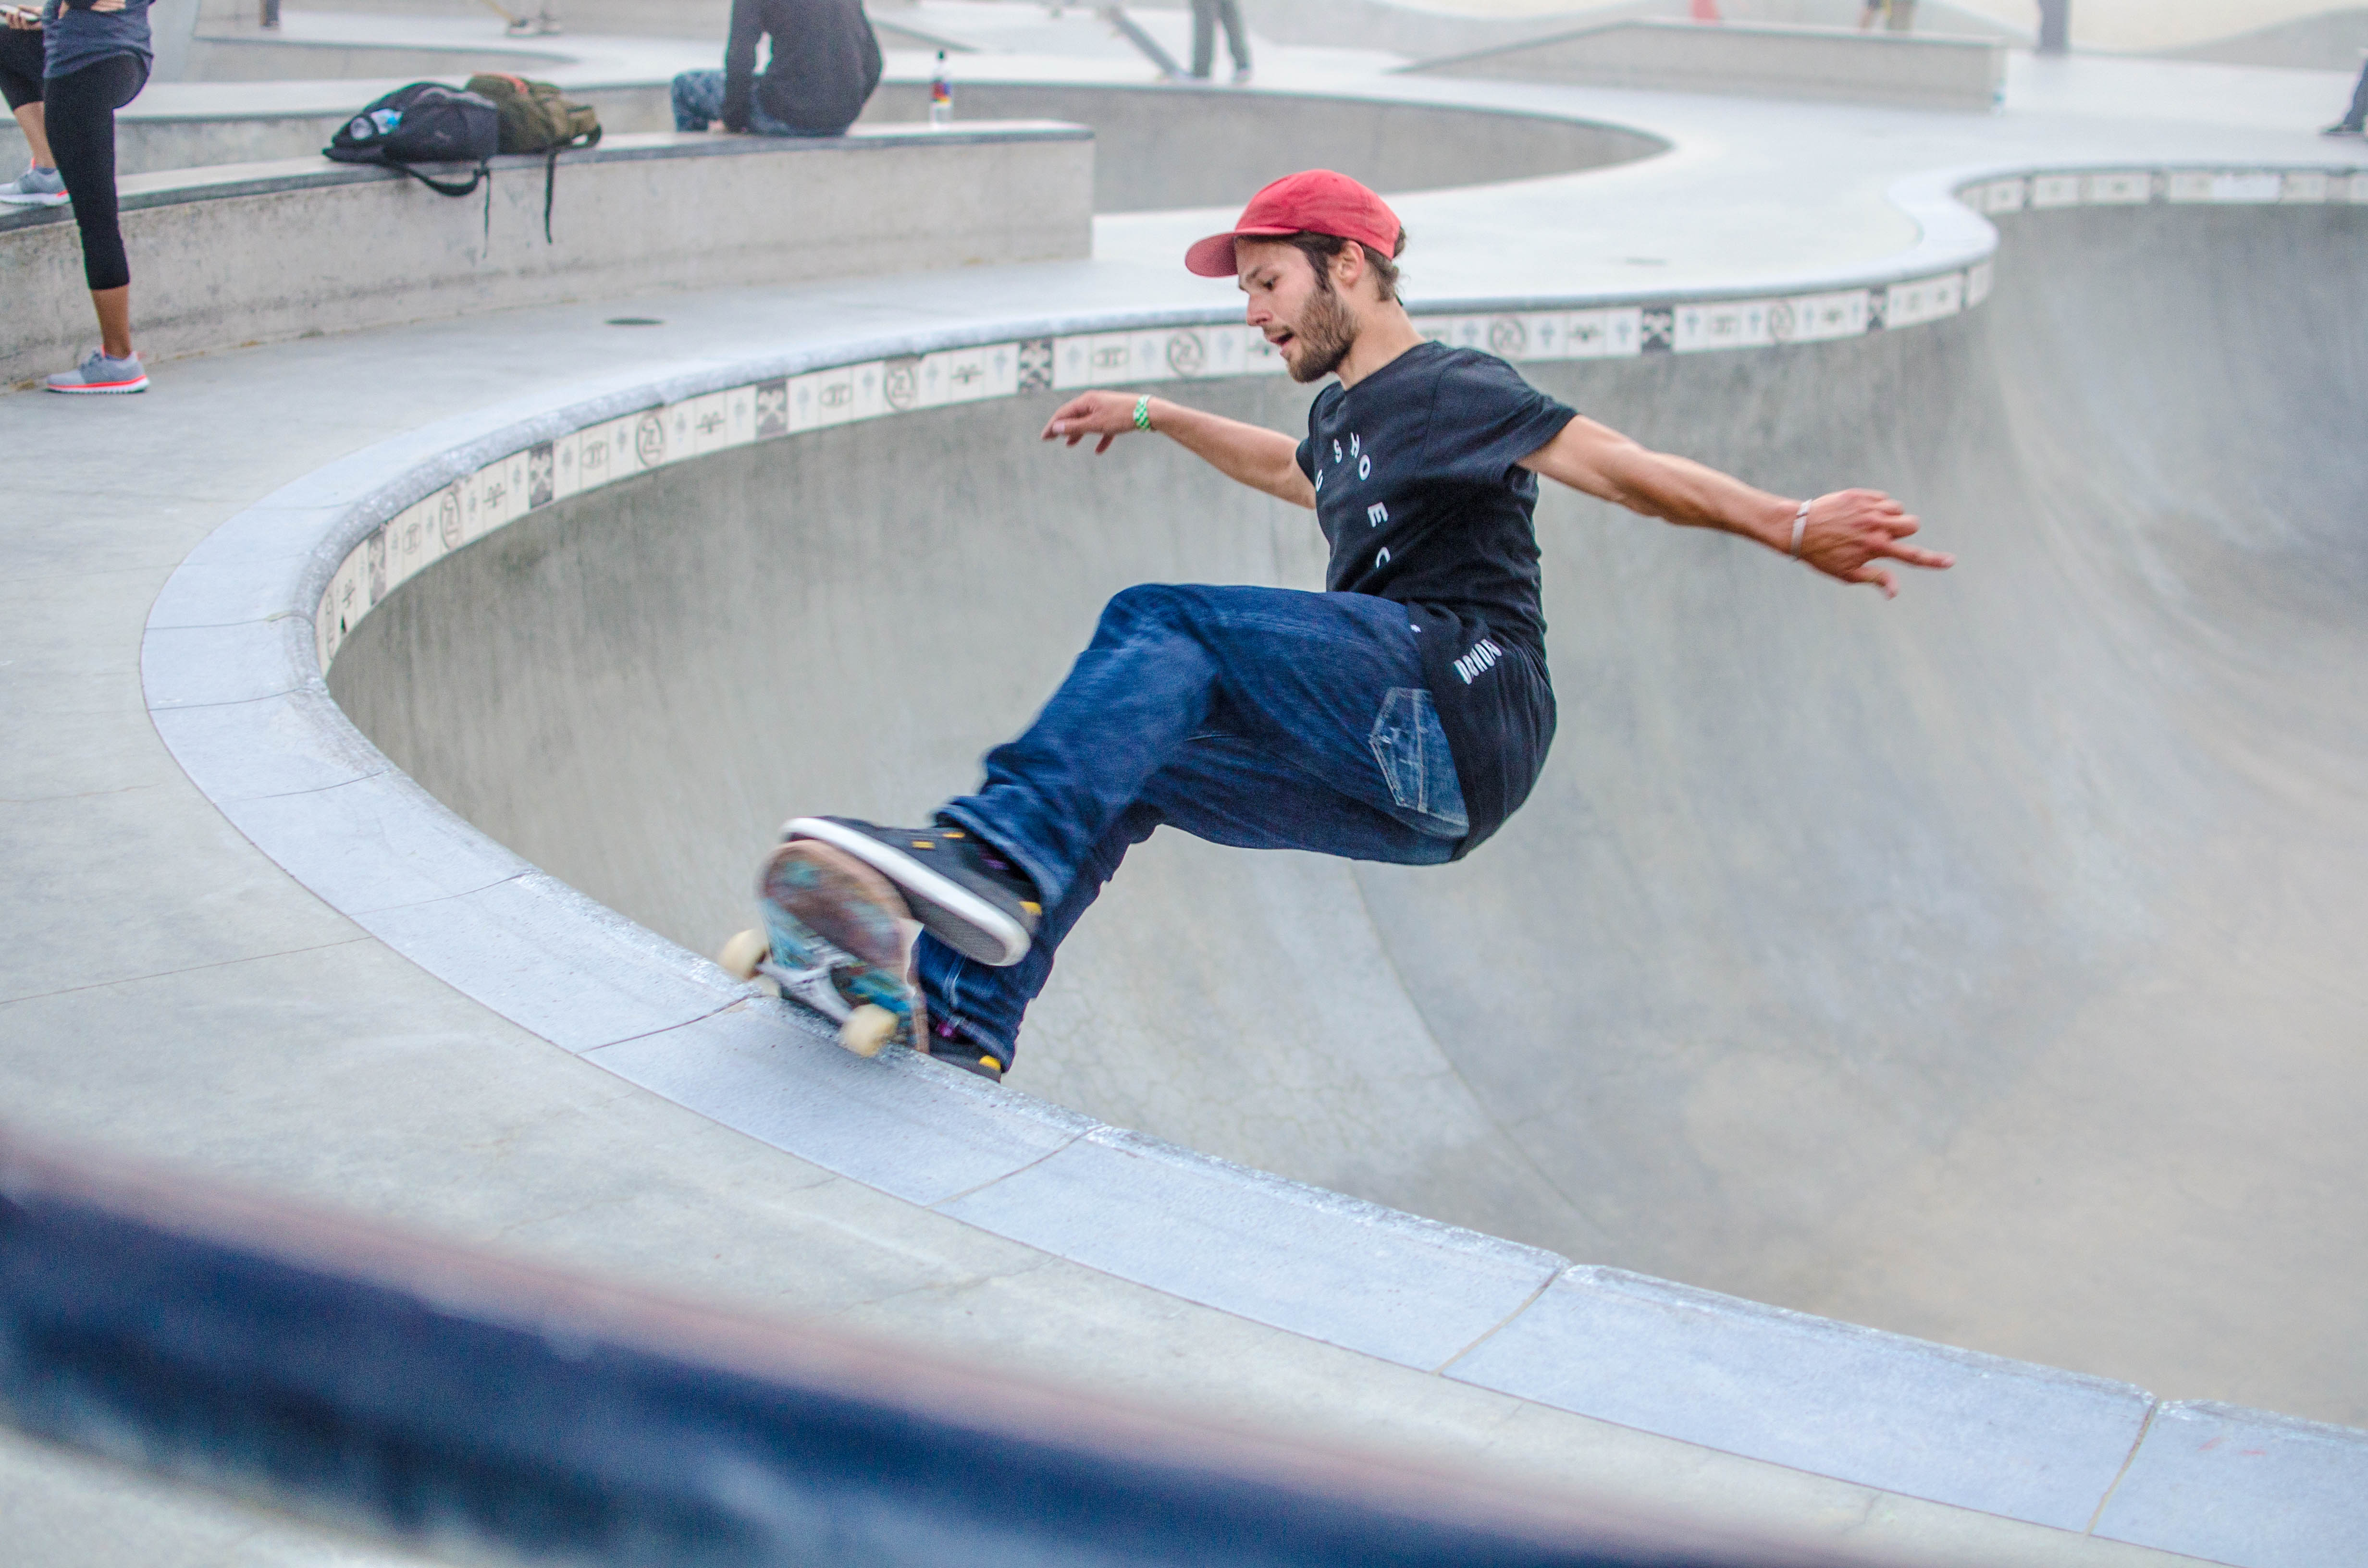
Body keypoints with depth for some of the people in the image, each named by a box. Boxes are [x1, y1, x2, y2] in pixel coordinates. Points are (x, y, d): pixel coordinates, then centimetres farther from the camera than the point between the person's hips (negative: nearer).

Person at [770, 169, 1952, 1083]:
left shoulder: (1445, 390, -1)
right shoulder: (1347, 422, 27)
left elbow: (1611, 464, -15)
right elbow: (1287, 468, 52)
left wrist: (1785, 526, -28)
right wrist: (1155, 417, 59)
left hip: (1456, 697, -9)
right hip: (1409, 786, 9)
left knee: (1162, 624, -20)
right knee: (1115, 769, 7)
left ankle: (998, 859, -39)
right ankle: (954, 1023, -1)